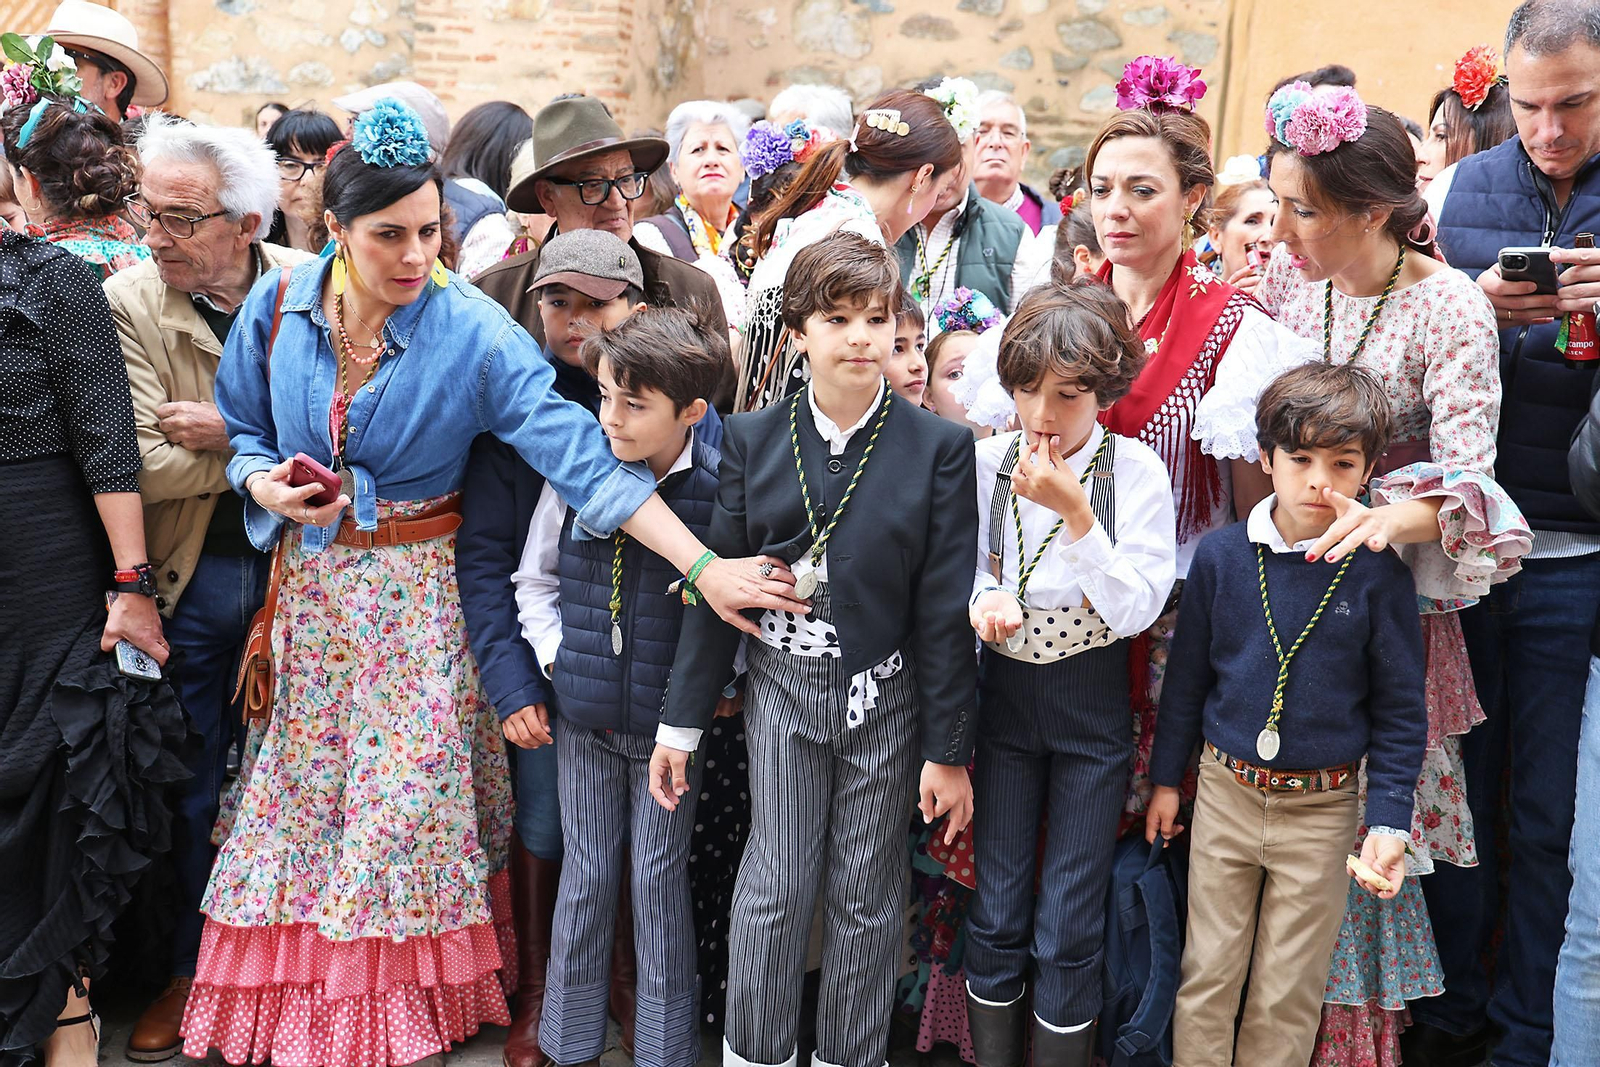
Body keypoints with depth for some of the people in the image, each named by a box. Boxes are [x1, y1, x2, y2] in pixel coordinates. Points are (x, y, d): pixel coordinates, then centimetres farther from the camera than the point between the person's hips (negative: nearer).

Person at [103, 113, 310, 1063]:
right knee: (193, 787, 11)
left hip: (295, 570, 1)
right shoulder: (129, 300, -9)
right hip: (191, 581, -1)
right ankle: (192, 968, 31)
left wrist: (233, 432, -18)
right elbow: (148, 466, -18)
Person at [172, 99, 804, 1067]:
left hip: (420, 590, -3)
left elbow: (579, 451, -25)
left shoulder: (473, 329, -17)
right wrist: (268, 486, -15)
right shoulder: (279, 306, -6)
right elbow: (246, 433, 10)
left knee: (409, 797, 6)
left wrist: (703, 567, -33)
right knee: (304, 787, 13)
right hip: (311, 580, 3)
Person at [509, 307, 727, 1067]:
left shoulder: (721, 487, -14)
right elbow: (534, 579, 8)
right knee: (586, 877, 12)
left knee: (659, 879, 8)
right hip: (584, 717, 2)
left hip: (670, 721, -2)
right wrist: (557, 661, 1)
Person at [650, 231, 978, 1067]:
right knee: (775, 888, 5)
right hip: (783, 689, 1)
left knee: (867, 896, 11)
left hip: (888, 694, 0)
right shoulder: (752, 440, -3)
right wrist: (681, 721, 2)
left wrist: (949, 749, -4)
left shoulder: (938, 448, -7)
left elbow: (945, 610, -6)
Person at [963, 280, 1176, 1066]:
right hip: (1004, 695, 2)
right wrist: (982, 599, -19)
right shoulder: (987, 462, -5)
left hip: (1093, 702, -2)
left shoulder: (1136, 471, -11)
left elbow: (1136, 610, -16)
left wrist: (1074, 513, -26)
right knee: (996, 909, 10)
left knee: (1070, 924, 5)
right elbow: (959, 571, 4)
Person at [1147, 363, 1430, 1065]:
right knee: (1207, 976, 13)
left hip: (1324, 809, -1)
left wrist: (1389, 821, -9)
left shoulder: (1378, 574, -10)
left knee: (1287, 994, 12)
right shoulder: (1221, 556, -5)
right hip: (1225, 791, 2)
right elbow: (1187, 672, 6)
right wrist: (1167, 776, 10)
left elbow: (1399, 710, -3)